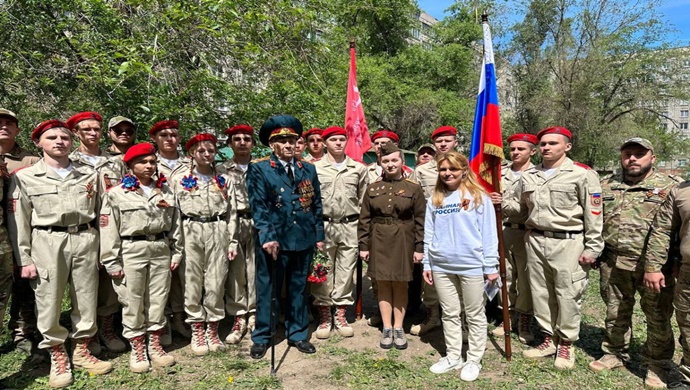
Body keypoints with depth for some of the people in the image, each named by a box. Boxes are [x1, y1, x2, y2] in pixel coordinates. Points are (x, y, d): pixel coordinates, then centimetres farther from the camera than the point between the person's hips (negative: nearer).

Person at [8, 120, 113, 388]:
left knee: (87, 300, 9)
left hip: (85, 241, 2)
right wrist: (24, 259, -4)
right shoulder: (24, 177, 3)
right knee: (48, 302, 5)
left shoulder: (89, 175, 10)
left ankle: (81, 350, 28)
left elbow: (100, 212, 12)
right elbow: (18, 221, 1)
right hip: (47, 243, -2)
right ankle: (57, 356, 24)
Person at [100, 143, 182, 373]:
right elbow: (109, 229, -5)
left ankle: (155, 345, 25)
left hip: (161, 250, 4)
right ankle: (137, 349, 20)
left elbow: (175, 224, 11)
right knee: (133, 302, 5)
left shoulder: (165, 191, 10)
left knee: (158, 299, 10)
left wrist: (176, 253, 7)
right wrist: (112, 262, -7)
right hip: (132, 251, -3)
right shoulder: (117, 194, -2)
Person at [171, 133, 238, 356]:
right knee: (192, 283, 3)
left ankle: (212, 331, 17)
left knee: (216, 283, 3)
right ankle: (197, 332, 17)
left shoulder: (223, 180, 10)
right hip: (191, 232, -1)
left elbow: (231, 213, 9)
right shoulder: (180, 178, 6)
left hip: (218, 232, 1)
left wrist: (232, 241, 3)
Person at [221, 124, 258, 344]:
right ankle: (239, 318, 13)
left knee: (256, 270, 3)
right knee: (234, 271, 3)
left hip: (257, 222, 0)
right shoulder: (222, 170, 8)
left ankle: (254, 315, 17)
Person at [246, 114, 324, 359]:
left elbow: (316, 205, 12)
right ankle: (261, 338, 24)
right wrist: (267, 236, -19)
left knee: (299, 290, 15)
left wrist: (319, 235, 9)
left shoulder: (308, 169, 10)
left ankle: (297, 334, 30)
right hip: (273, 240, -3)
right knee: (267, 290, 8)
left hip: (304, 239, 4)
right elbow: (257, 206, -10)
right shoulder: (259, 169, -2)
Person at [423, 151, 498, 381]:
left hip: (471, 265, -4)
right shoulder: (435, 199, 9)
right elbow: (428, 234, 12)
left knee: (474, 315, 10)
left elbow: (488, 233, -4)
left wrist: (491, 265, -6)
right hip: (441, 266, 4)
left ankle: (474, 360, 23)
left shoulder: (478, 197, -3)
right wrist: (427, 264, 9)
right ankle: (453, 356, 28)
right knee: (450, 314, 15)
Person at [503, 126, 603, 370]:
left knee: (567, 295, 3)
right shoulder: (529, 176, 11)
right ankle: (549, 339, 27)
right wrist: (499, 205, 0)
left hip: (568, 243, -5)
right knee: (540, 293, 12)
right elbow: (518, 205, 21)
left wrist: (592, 248, -8)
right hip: (535, 241, 5)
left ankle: (566, 344, 21)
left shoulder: (582, 174, -5)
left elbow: (593, 214, -6)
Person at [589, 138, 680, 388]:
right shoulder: (606, 185, 9)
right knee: (615, 313, 15)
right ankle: (615, 354, 32)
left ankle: (657, 365, 26)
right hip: (613, 263, 3)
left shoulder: (670, 187, -1)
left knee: (658, 317, 8)